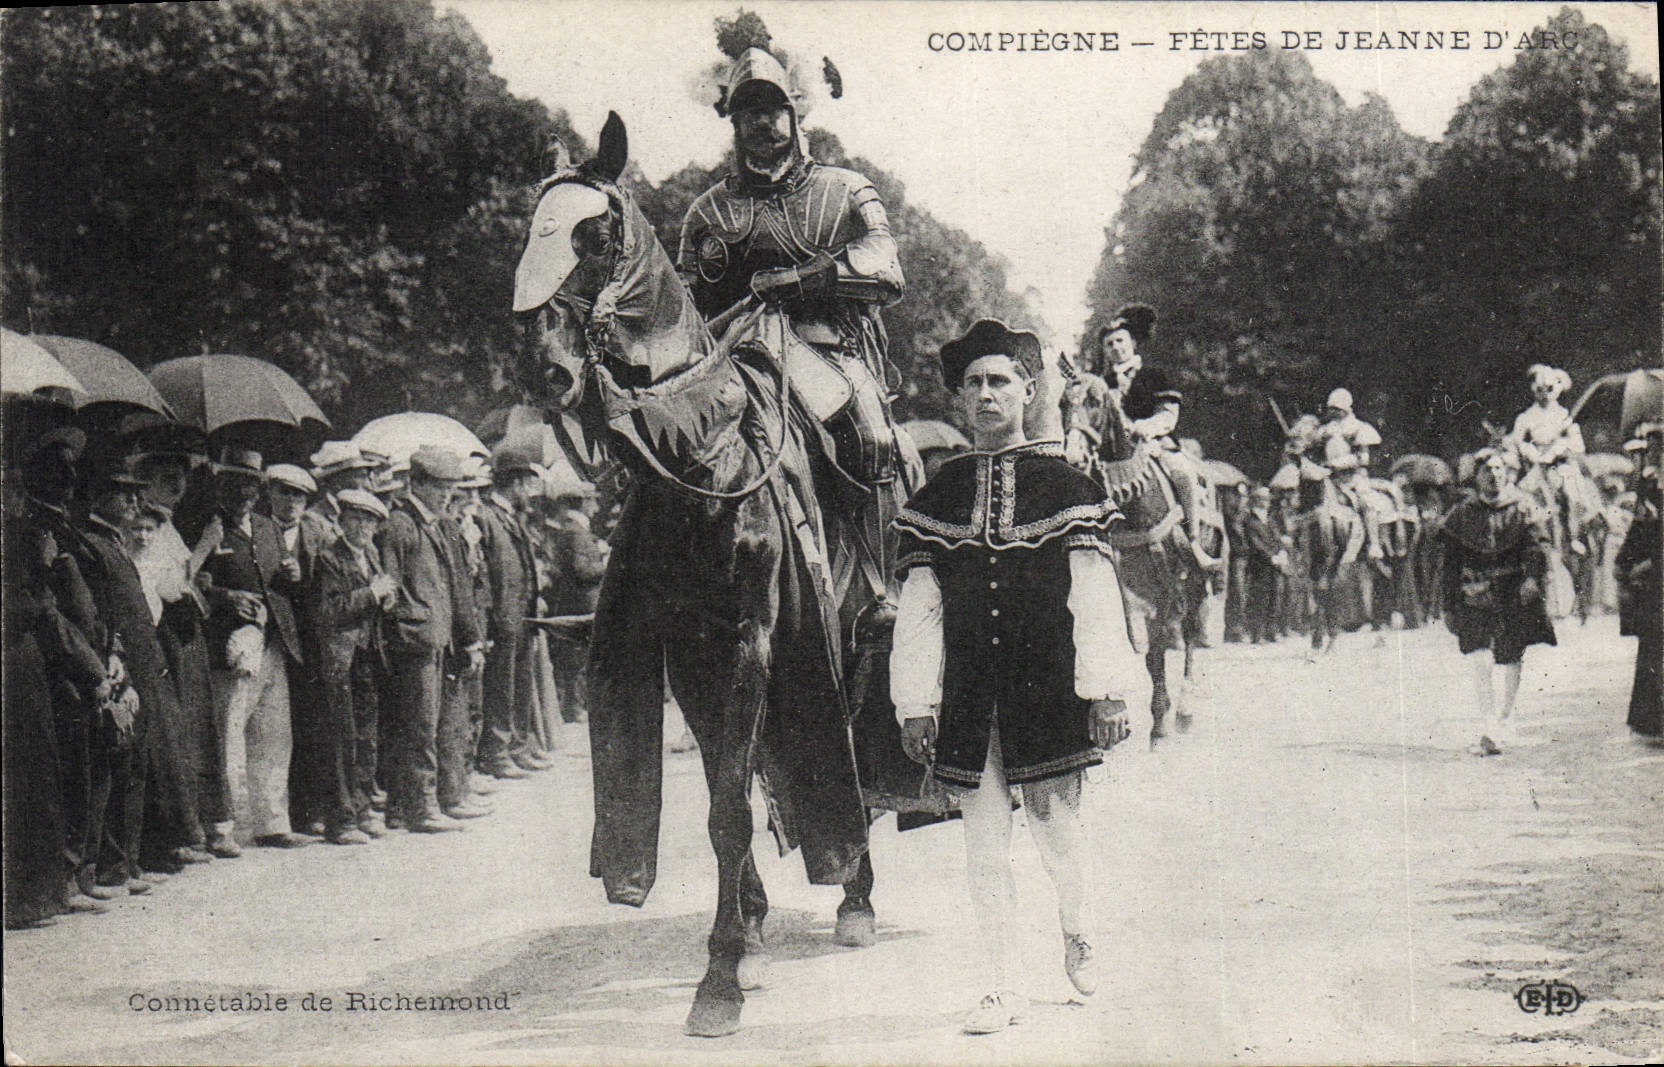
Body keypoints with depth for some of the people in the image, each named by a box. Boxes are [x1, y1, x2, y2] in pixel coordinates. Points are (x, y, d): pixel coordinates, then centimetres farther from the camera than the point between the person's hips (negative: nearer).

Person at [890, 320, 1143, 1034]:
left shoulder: (1066, 487, 3)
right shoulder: (935, 497, 9)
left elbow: (1095, 599, 1)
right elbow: (918, 611, 8)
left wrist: (1107, 693, -5)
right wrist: (914, 705, 3)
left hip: (1046, 687, -2)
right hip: (967, 696, 2)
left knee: (1056, 827, 3)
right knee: (984, 842, 4)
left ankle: (1075, 931, 34)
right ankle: (1000, 989, 14)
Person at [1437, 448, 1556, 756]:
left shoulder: (1525, 510, 4)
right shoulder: (1461, 514, 8)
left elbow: (1538, 546, -9)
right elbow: (1451, 563, 11)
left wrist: (1532, 578, -29)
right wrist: (1449, 606, 8)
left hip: (1513, 596, 0)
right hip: (1475, 598, 0)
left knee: (1511, 660, 8)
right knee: (1480, 662, -13)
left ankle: (1505, 720, 31)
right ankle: (1490, 733, -12)